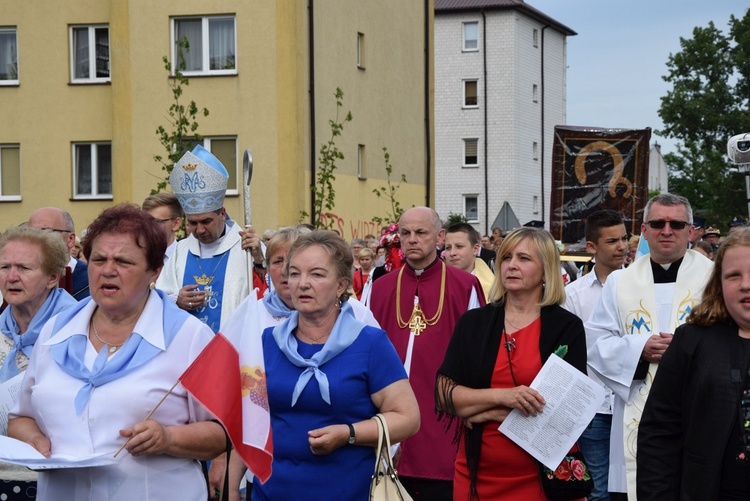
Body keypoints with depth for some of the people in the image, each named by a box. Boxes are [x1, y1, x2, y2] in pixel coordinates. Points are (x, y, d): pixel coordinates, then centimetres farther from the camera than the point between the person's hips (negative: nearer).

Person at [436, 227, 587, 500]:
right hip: (477, 473, 2)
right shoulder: (472, 322, 4)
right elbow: (444, 395, -3)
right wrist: (502, 396, -19)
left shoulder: (567, 327, -2)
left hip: (543, 474, -2)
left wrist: (485, 412, -10)